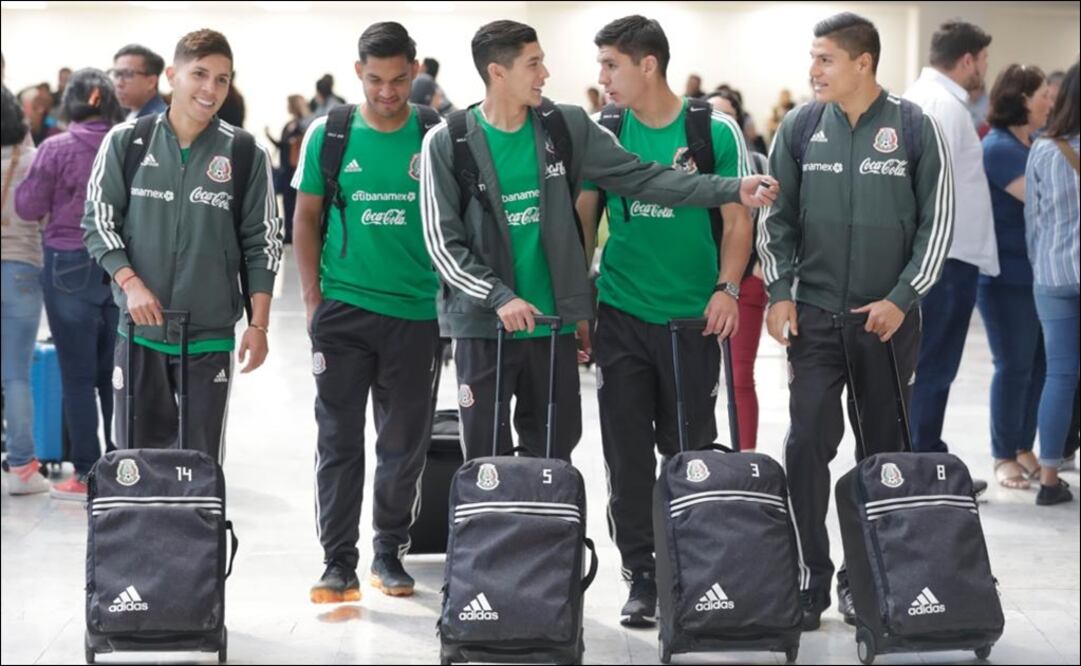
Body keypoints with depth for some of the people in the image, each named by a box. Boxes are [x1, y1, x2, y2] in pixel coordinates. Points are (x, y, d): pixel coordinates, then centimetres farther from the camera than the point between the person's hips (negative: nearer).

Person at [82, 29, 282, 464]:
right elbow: (98, 222, 3)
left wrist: (258, 324, -2)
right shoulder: (126, 142, 0)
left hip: (211, 336, -1)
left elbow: (262, 244, 2)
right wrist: (130, 283, -12)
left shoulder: (247, 155, -1)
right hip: (140, 330, 1)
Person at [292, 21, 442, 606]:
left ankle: (390, 553, 24)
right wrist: (312, 298, 0)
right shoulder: (327, 136, 1)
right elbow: (306, 217, 6)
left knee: (404, 442, 9)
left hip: (415, 311, 1)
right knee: (339, 440, 1)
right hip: (343, 309, 0)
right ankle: (338, 564, 6)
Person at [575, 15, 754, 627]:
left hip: (692, 318, -2)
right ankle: (641, 574, 14)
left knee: (690, 453, 5)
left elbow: (737, 218, 1)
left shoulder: (715, 132, -4)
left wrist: (727, 287, -11)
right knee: (628, 455, 4)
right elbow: (582, 215, 10)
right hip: (620, 316, 2)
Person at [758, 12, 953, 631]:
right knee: (807, 446, -5)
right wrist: (780, 291, -2)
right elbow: (777, 216, 7)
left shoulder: (915, 127, -4)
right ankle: (811, 579, 4)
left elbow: (938, 220, -2)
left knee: (883, 451, 7)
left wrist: (902, 298, -9)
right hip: (815, 316, 1)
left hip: (889, 317, -1)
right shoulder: (801, 128, 2)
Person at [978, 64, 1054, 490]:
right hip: (1008, 276, -7)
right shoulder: (999, 147, -14)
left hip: (1038, 273, 7)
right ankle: (1003, 457, 9)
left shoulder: (1037, 142, 10)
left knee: (1038, 364, 10)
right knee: (1014, 366, -2)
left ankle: (1025, 449, 20)